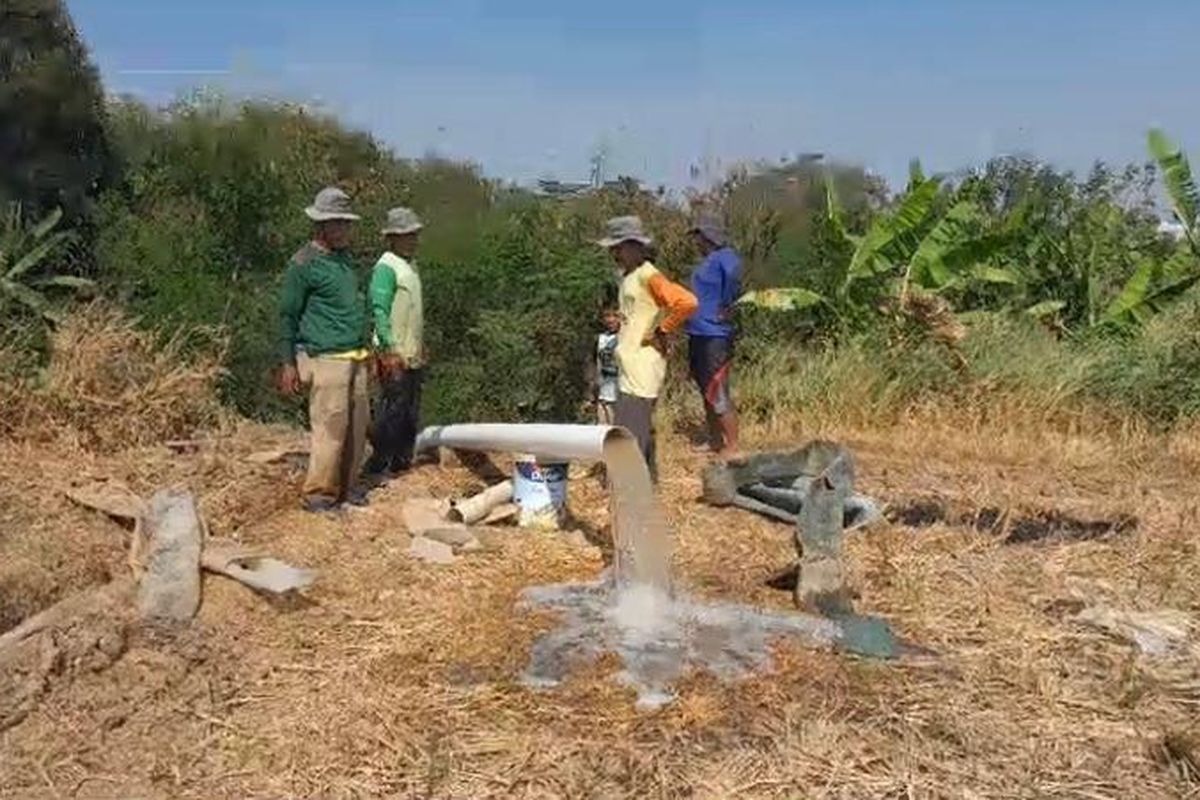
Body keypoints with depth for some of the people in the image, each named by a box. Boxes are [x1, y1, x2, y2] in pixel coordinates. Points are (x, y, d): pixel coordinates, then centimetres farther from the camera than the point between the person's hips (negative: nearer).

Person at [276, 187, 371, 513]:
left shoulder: (344, 256, 16)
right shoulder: (303, 263, -8)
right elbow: (288, 315, -5)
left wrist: (365, 349, 24)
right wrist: (288, 363, -7)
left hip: (355, 357, 8)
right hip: (326, 360, -8)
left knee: (357, 426, 9)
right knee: (331, 427, -8)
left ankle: (346, 486, 19)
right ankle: (318, 495, 1)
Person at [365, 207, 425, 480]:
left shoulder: (410, 264, 16)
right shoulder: (386, 266, -13)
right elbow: (379, 310, -19)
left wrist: (421, 345, 20)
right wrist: (389, 350, -24)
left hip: (413, 354, 9)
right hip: (395, 355, -9)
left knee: (411, 412, 13)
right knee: (392, 412, -6)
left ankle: (402, 460, 22)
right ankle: (378, 466, 1)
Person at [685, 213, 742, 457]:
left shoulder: (723, 257, -14)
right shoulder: (708, 261, 16)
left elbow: (734, 274, -33)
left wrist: (726, 309, -25)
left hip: (714, 336, -10)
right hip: (699, 334, 10)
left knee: (718, 394, -5)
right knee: (707, 392, 17)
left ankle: (732, 447, 4)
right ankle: (715, 442, 28)